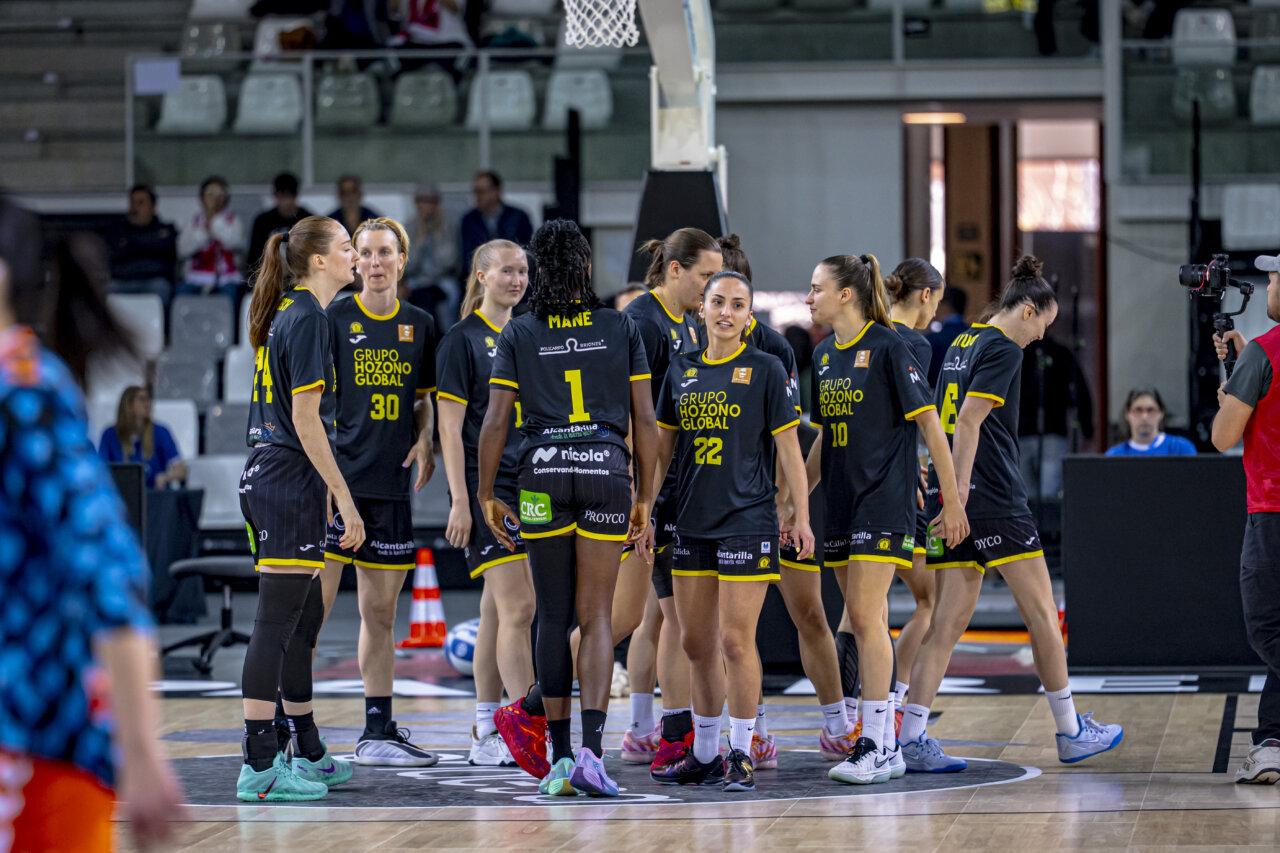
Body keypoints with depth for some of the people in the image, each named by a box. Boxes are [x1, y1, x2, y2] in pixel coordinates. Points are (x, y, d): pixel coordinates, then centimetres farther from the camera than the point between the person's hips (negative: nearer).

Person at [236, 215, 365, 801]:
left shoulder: (288, 314, 16)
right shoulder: (309, 319, -13)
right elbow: (306, 422, -17)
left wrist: (325, 490, 26)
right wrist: (344, 500, -16)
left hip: (267, 474, 10)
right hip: (291, 482, -10)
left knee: (305, 617, 16)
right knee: (276, 622, -9)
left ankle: (308, 756, 24)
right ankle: (260, 768, -9)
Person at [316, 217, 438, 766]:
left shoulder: (419, 325, 12)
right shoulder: (334, 319, -1)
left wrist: (424, 440, 2)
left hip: (390, 484, 5)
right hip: (335, 476, -4)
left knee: (380, 612, 10)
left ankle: (378, 731, 16)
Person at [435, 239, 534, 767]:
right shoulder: (463, 340, -5)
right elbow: (450, 428, -9)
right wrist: (461, 500, -15)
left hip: (528, 486, 7)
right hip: (485, 487, -7)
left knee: (498, 613, 9)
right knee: (517, 609, -13)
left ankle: (486, 737, 12)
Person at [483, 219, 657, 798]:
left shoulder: (518, 334, 5)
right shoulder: (621, 328, 7)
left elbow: (495, 422, 0)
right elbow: (644, 421, 6)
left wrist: (486, 495, 9)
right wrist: (644, 499, 12)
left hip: (542, 475, 0)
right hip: (607, 472, 0)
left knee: (553, 617, 6)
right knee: (596, 617, 1)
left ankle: (559, 756, 6)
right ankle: (590, 750, -12)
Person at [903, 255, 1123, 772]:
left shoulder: (962, 344, 17)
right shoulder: (1004, 350, -9)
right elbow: (968, 423, -18)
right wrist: (958, 497, -21)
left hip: (953, 498, 9)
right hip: (994, 501, -9)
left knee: (949, 620, 5)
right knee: (1042, 613, 4)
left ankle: (912, 739, -4)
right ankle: (1070, 732, 12)